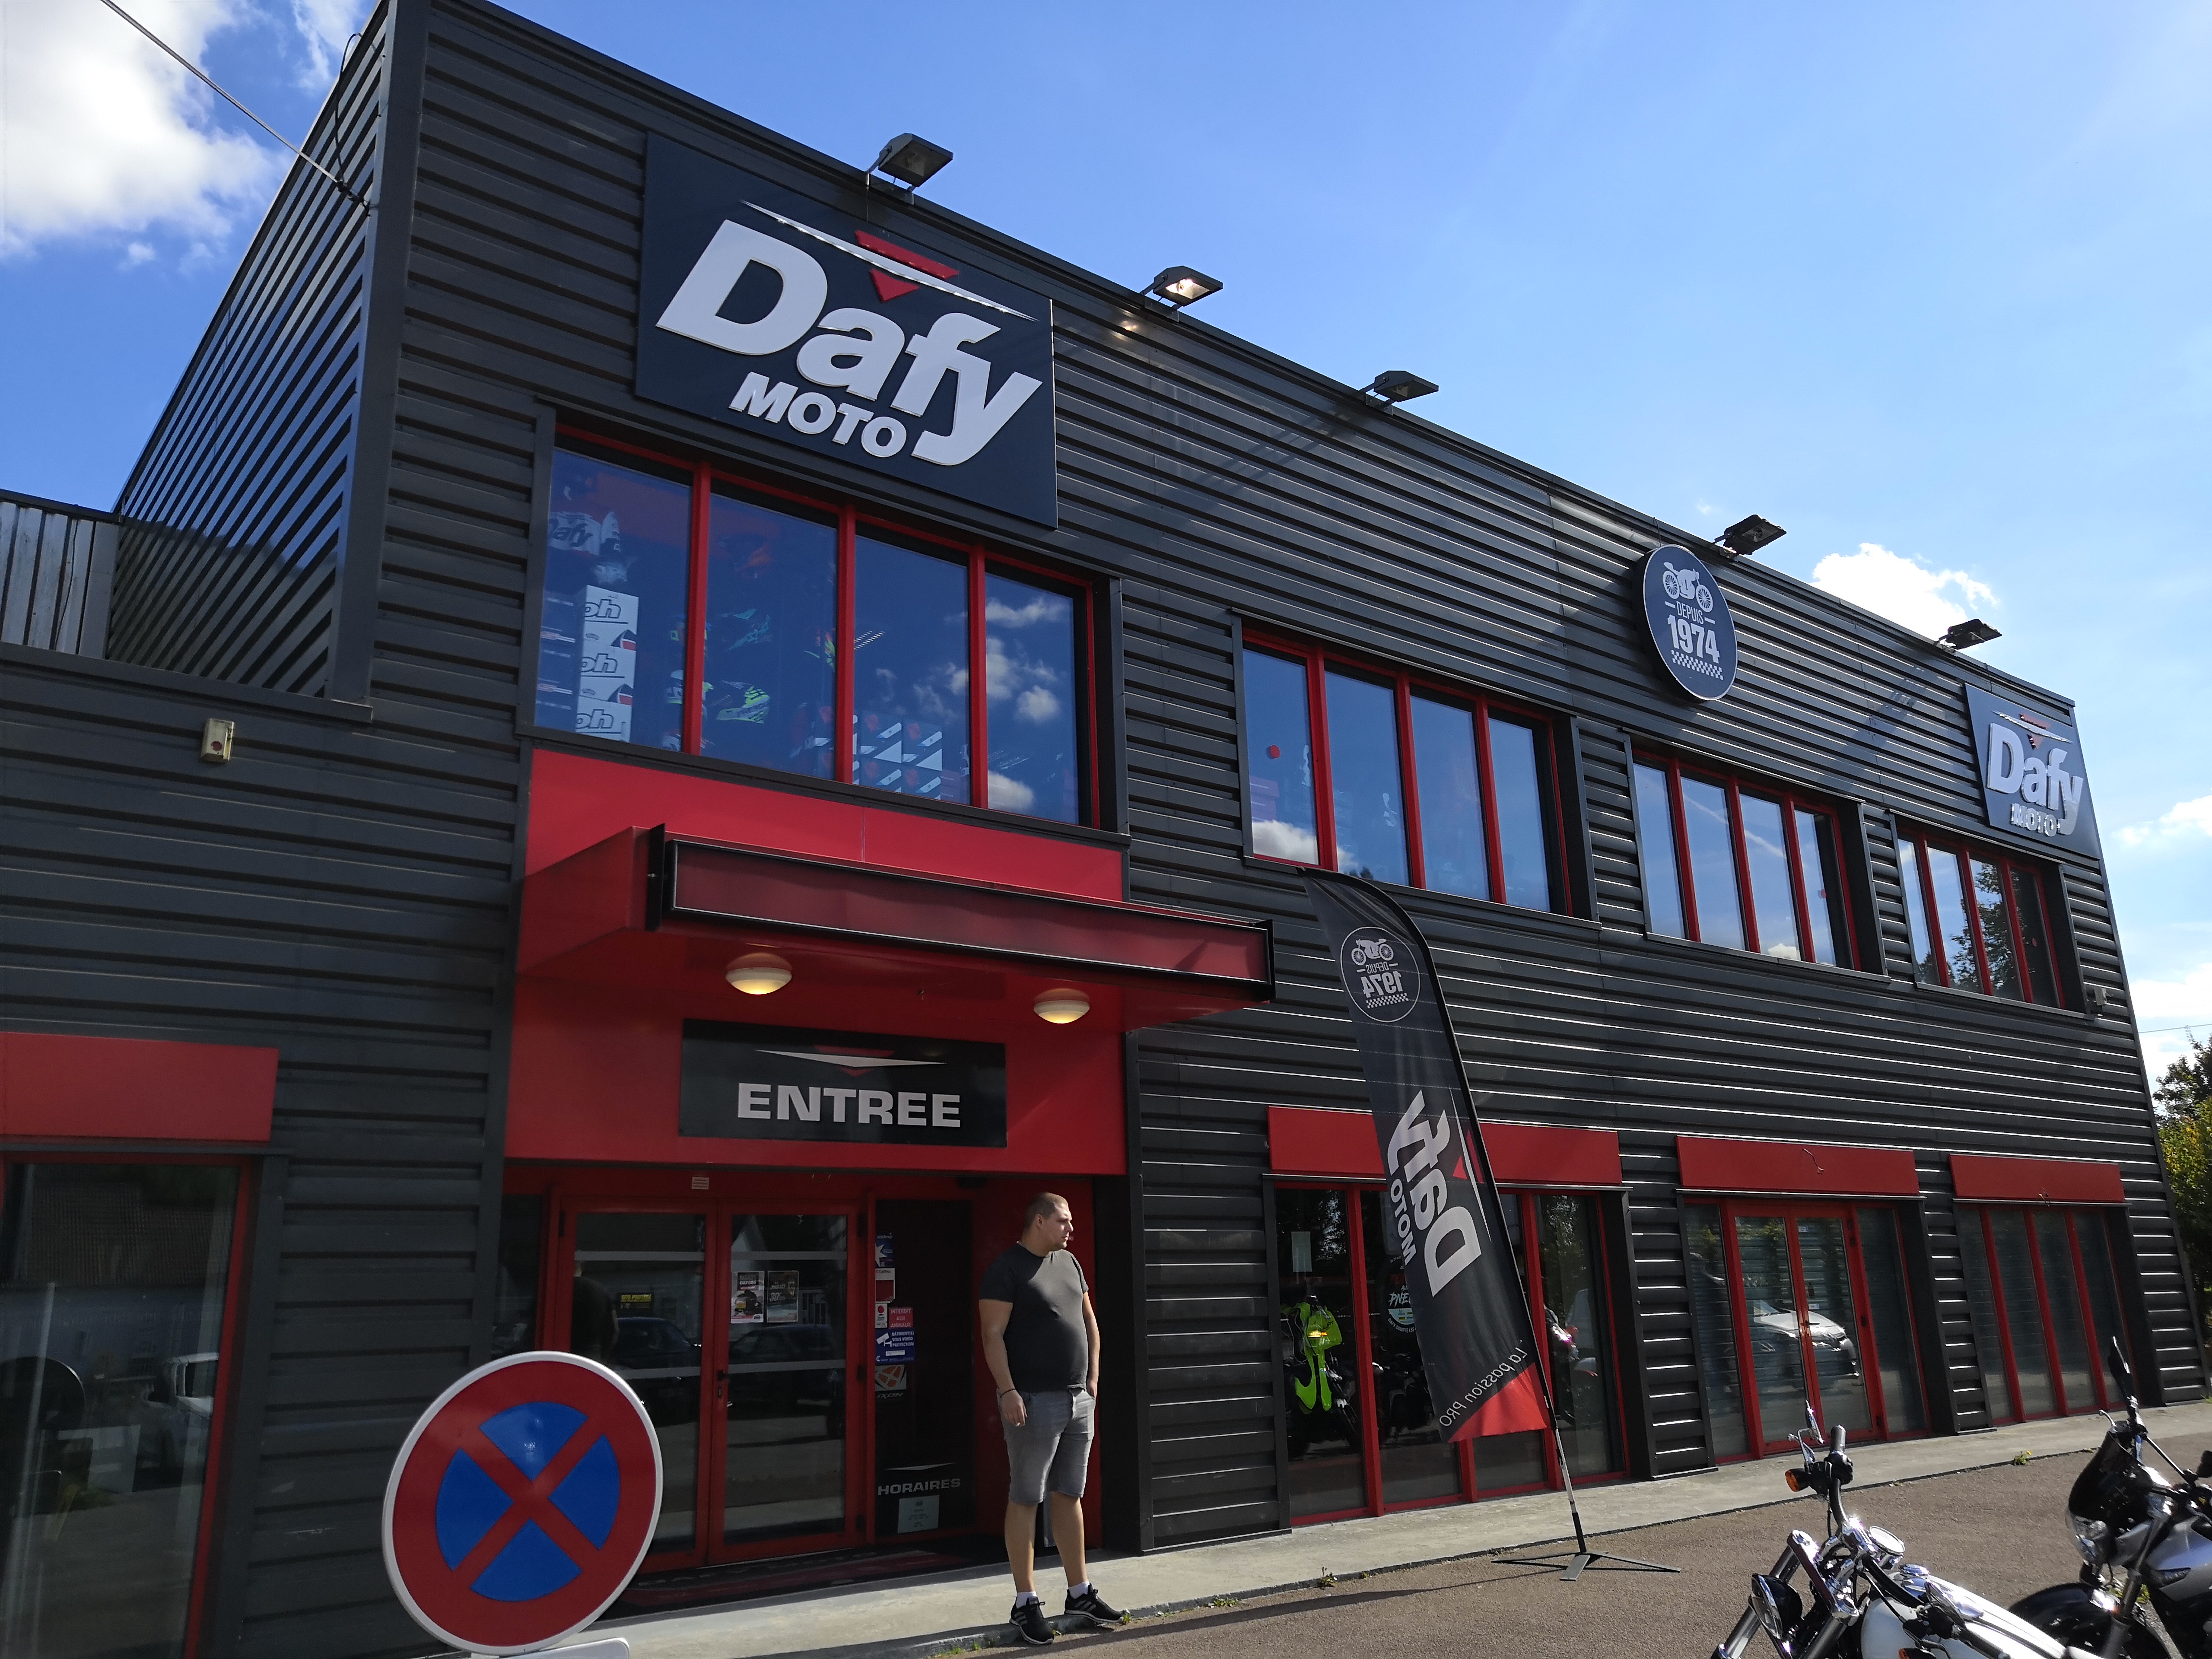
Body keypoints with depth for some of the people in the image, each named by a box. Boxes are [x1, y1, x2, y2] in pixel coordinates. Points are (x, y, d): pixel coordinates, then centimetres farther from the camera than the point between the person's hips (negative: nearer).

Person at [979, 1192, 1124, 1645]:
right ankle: (1025, 1604, 6)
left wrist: (1093, 1378, 12)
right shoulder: (1006, 1268, -9)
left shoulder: (1068, 1263, 13)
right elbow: (993, 1334, -15)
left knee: (1071, 1496, 13)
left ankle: (1080, 1595, 21)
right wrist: (1008, 1391, -21)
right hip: (1035, 1400, -7)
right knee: (1025, 1499, -1)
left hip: (1079, 1399, 7)